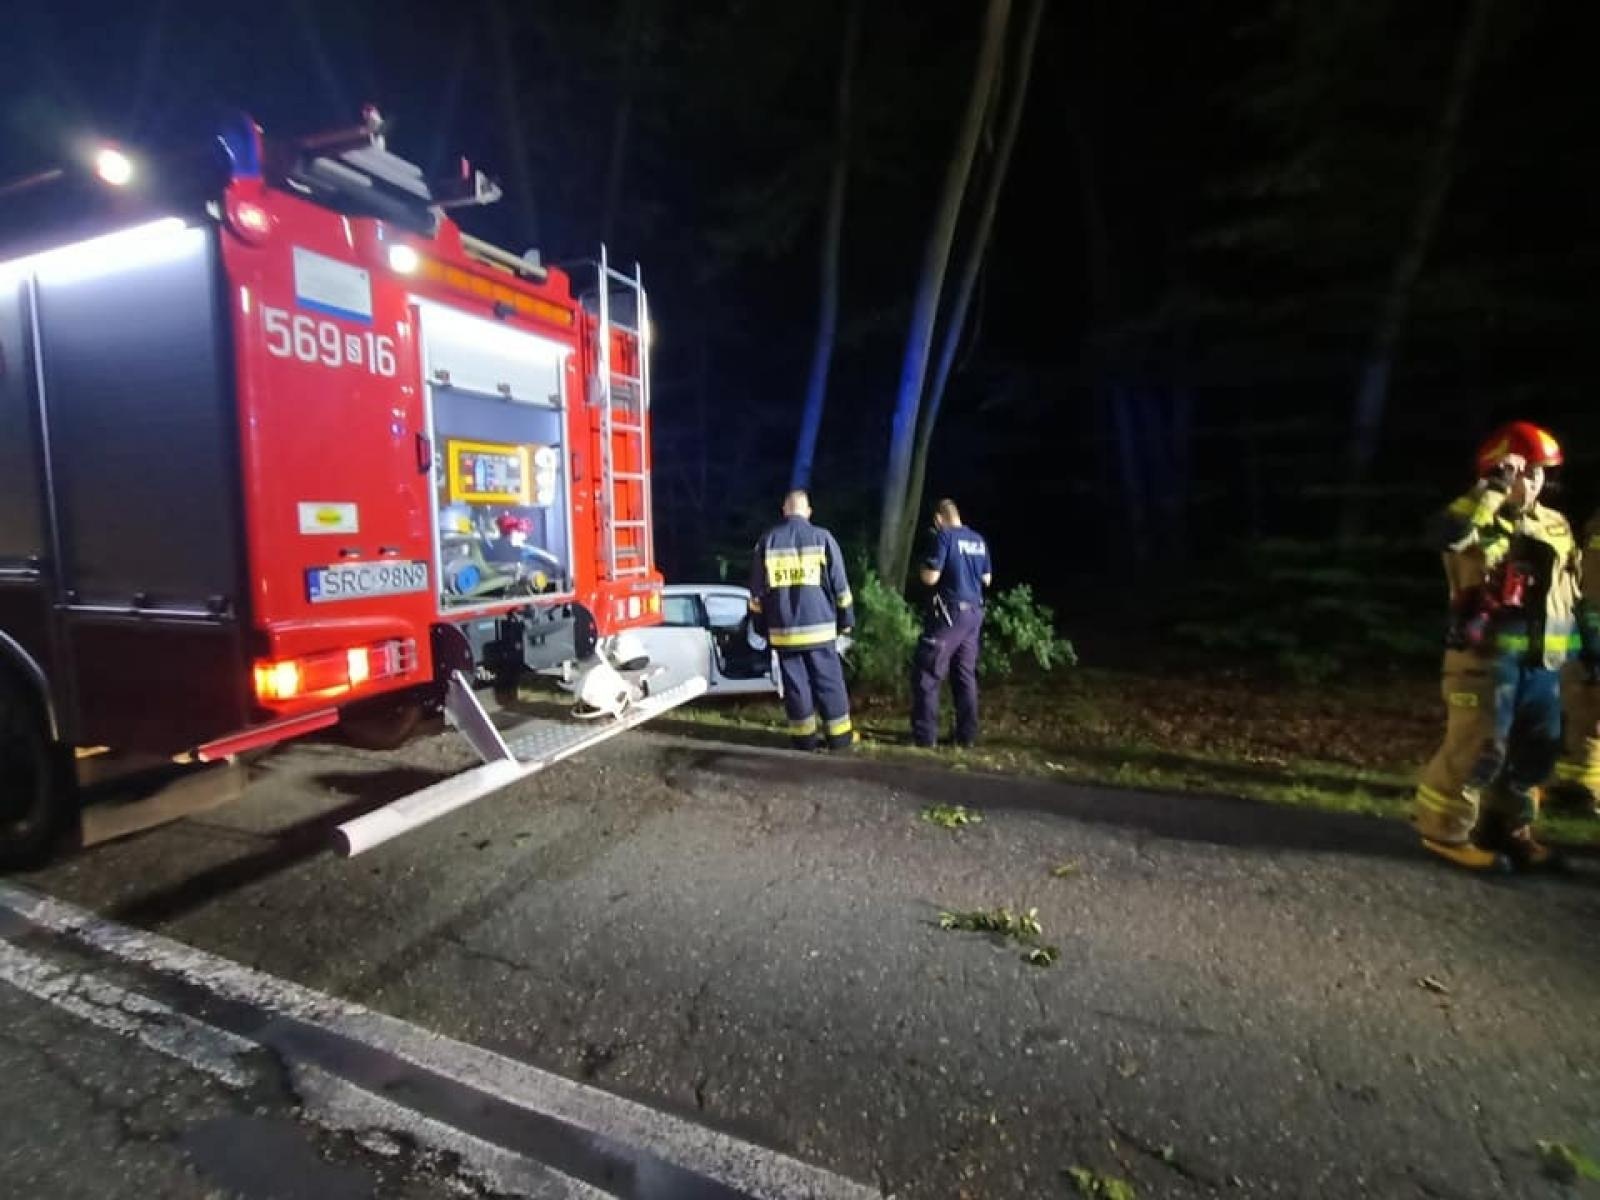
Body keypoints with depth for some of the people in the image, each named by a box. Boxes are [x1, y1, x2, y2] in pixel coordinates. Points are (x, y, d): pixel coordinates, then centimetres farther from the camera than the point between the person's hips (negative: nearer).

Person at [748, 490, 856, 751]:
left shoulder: (767, 541, 4)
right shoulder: (822, 537, -1)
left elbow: (757, 590, 8)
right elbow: (839, 583, 1)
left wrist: (761, 625, 15)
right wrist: (845, 619, 10)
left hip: (782, 628, 2)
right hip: (819, 625, -1)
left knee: (795, 683, 7)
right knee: (828, 681, 6)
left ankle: (803, 735, 12)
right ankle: (839, 735, 12)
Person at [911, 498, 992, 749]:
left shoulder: (943, 536, -10)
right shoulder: (979, 540, 11)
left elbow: (930, 577, -15)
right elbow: (987, 579, 17)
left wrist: (924, 566, 5)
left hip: (949, 613, -7)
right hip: (974, 612, 7)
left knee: (927, 674, -1)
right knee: (966, 674, 13)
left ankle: (924, 735, -1)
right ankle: (966, 735, 16)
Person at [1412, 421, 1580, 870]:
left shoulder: (1556, 526, 15)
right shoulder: (1479, 522, -6)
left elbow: (1572, 594, 22)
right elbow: (1451, 534, -34)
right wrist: (1495, 487, -25)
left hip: (1543, 661, 8)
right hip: (1486, 655, -7)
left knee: (1536, 751, 14)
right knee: (1478, 746, -7)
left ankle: (1506, 826, 30)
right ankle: (1444, 829, 5)